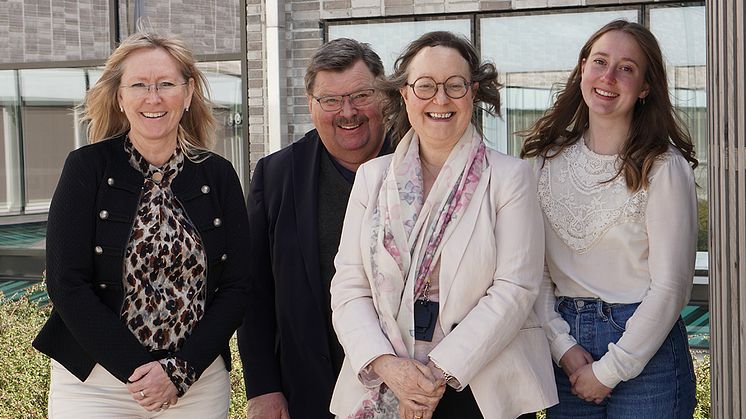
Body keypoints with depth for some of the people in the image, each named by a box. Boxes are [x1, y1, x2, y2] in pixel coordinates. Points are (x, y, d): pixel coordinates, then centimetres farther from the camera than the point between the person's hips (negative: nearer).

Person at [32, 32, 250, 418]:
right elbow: (67, 285, -9)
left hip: (198, 382, 2)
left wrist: (179, 370, -11)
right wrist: (137, 369, -15)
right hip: (95, 383, -2)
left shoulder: (218, 176, 1)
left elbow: (237, 286, 0)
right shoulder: (87, 168, -5)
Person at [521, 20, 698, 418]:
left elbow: (670, 287, -11)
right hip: (565, 350, 4)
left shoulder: (664, 167, -9)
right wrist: (562, 344, -9)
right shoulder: (548, 158, 2)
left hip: (645, 347, -3)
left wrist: (609, 371, -10)